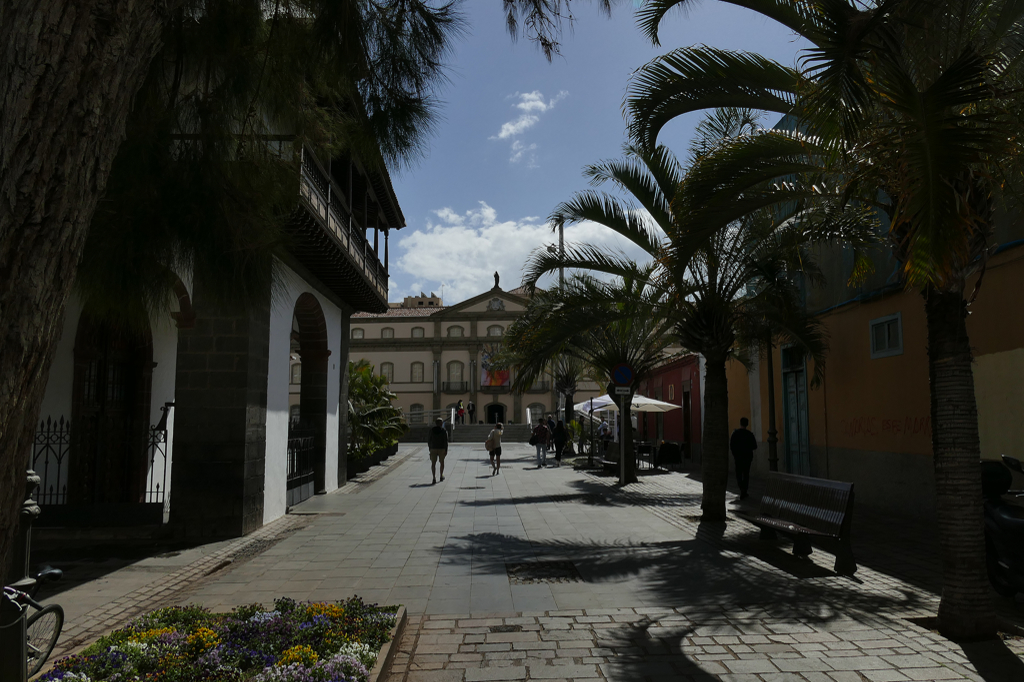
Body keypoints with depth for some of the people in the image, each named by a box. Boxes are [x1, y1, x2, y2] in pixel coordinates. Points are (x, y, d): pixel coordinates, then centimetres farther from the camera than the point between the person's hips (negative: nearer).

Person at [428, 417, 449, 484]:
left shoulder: (431, 430, 0)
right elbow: (446, 441, -10)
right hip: (441, 449, 0)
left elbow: (428, 439, 7)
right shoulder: (444, 431, -6)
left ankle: (434, 478, -12)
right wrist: (446, 450, -5)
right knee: (442, 462, 19)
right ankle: (441, 476, 31)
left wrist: (429, 447, 22)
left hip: (433, 449, 0)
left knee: (433, 463, 0)